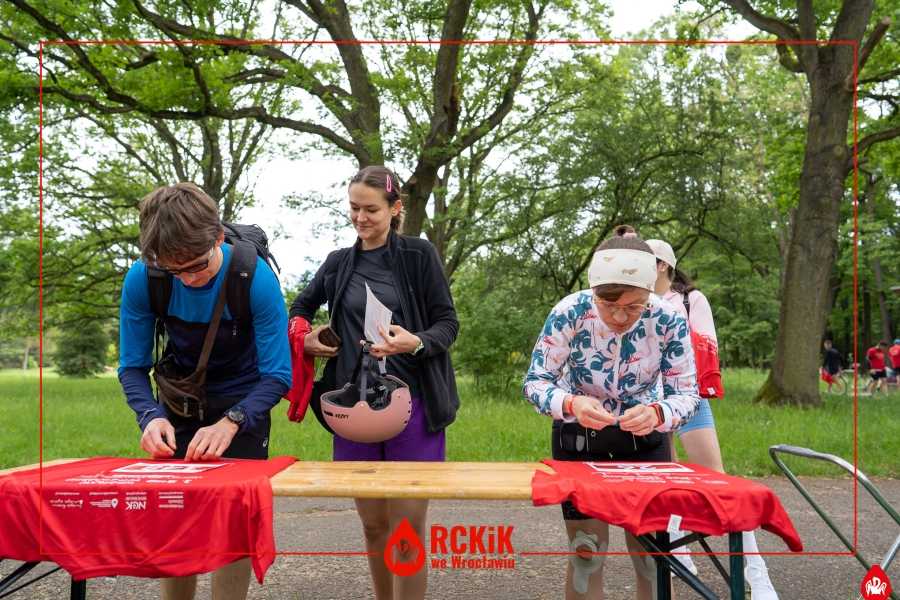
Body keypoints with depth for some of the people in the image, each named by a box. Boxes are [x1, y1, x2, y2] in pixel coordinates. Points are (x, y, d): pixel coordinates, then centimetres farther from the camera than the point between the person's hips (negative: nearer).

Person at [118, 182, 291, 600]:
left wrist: (231, 423, -40)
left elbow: (277, 375, -25)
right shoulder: (142, 280, -20)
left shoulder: (256, 278, -28)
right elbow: (133, 366, -11)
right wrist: (151, 416, -30)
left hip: (242, 402, -2)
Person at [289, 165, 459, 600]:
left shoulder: (419, 254, 0)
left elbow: (448, 323, -2)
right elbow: (301, 307, 26)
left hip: (413, 405, -3)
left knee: (408, 526, -3)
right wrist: (303, 339, 6)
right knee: (373, 524, 10)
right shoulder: (338, 262, 11)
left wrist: (415, 343, -23)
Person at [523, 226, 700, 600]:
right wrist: (571, 404, -41)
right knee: (586, 554, 8)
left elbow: (687, 394, -15)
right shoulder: (570, 313, -26)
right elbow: (535, 383, -20)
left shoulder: (669, 321, -22)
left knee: (651, 552, 9)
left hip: (644, 436, 1)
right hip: (578, 437, -1)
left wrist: (657, 413, -38)